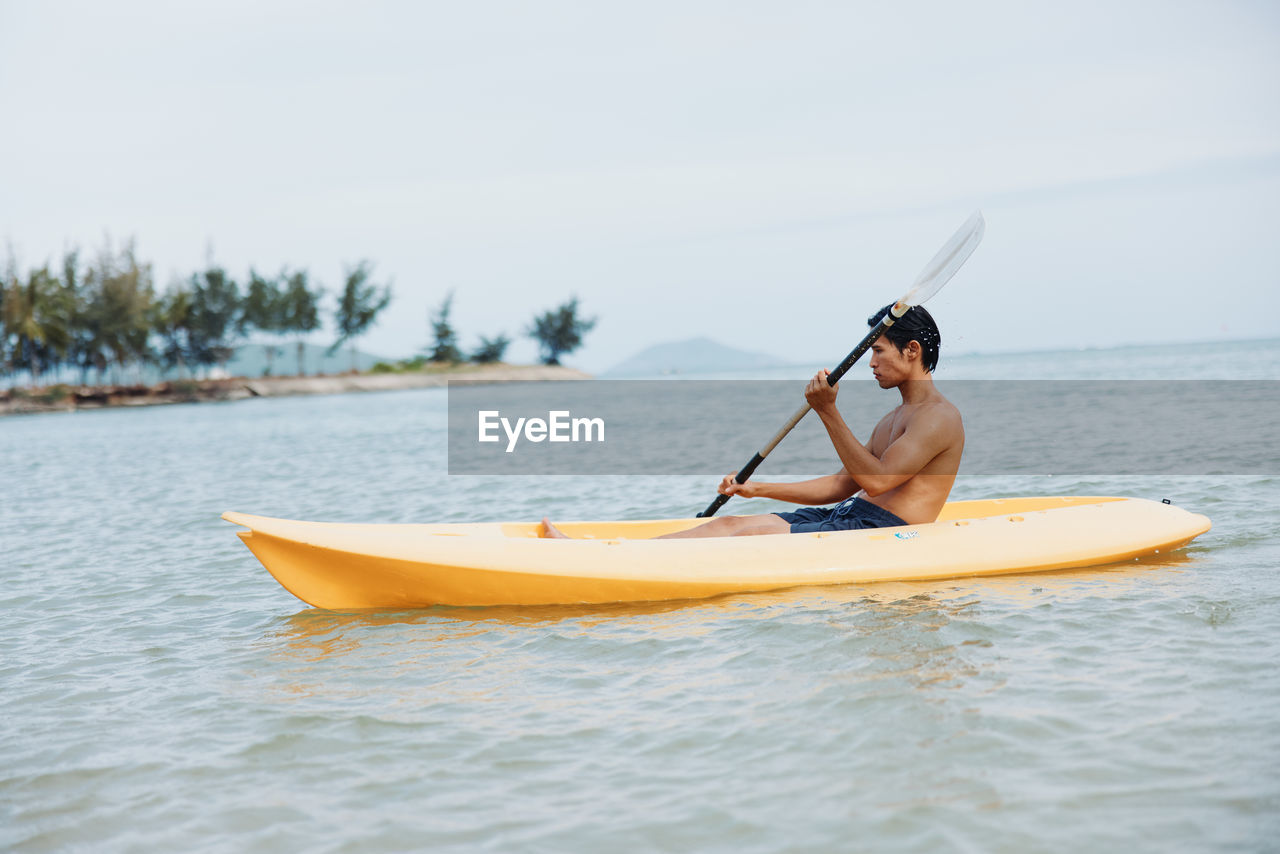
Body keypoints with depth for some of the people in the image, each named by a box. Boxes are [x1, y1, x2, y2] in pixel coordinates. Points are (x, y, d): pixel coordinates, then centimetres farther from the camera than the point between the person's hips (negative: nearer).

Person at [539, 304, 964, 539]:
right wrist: (758, 488, 14)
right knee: (731, 524, -6)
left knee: (750, 537, -21)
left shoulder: (939, 416, -8)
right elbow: (841, 485, 21)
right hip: (848, 516, 9)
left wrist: (828, 412, -19)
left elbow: (876, 479, -19)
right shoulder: (892, 420, 23)